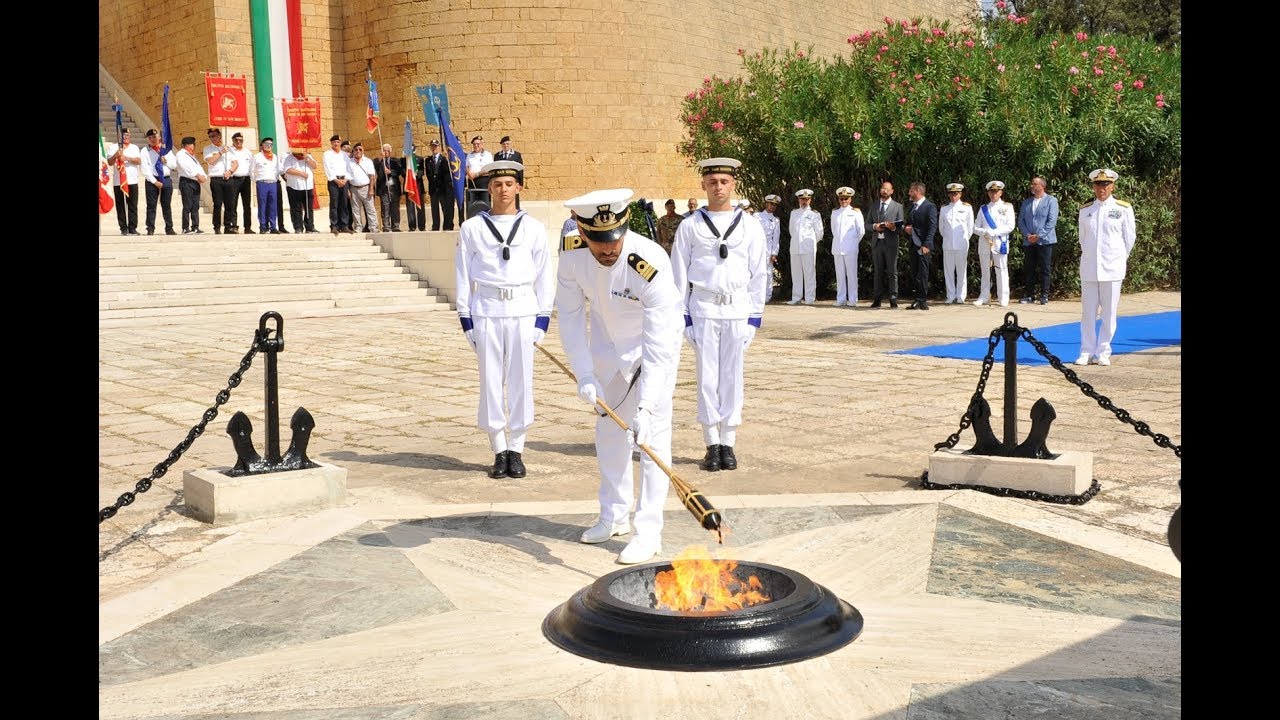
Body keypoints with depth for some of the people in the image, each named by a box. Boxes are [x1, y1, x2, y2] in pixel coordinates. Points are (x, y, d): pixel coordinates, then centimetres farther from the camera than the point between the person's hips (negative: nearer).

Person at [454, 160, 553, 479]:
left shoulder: (534, 228, 7)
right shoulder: (471, 228, 6)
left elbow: (544, 275, 8)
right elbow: (463, 276, 7)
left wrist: (542, 319, 3)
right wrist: (466, 319, 1)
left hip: (523, 312, 0)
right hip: (486, 313, 0)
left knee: (521, 381, 2)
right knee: (491, 382, 2)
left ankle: (516, 450, 13)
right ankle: (499, 452, 12)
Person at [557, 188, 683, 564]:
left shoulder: (651, 263, -37)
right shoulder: (572, 259, -23)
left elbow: (658, 344, -38)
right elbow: (571, 317, -10)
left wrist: (645, 406, -43)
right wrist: (584, 375, -18)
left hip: (656, 348, -5)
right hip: (608, 348, 5)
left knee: (652, 435, -10)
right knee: (608, 429, 13)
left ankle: (649, 531, -2)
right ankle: (614, 517, 29)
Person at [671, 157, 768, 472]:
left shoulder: (750, 225, 5)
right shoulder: (690, 226, 3)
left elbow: (759, 272, 7)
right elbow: (679, 273, 4)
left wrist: (755, 315, 3)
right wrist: (682, 315, -1)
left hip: (738, 310, 1)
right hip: (703, 310, -1)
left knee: (732, 377, 5)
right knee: (707, 378, 1)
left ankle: (728, 443, 14)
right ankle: (712, 444, 9)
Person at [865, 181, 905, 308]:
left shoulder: (898, 206, 7)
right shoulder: (873, 206, 15)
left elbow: (901, 226, 1)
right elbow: (867, 225, 13)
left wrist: (893, 227, -20)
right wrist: (874, 226, -9)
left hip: (891, 243, -3)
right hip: (876, 242, 3)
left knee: (892, 272, -3)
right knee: (877, 272, 5)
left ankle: (893, 299, 0)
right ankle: (877, 299, 8)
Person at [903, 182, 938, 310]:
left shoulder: (930, 207, -7)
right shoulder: (912, 207, 18)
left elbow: (933, 227, -13)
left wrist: (926, 245, -21)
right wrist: (906, 228, 4)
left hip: (924, 246, -8)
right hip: (914, 245, 8)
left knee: (922, 274, -6)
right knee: (915, 274, 7)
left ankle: (922, 301, -3)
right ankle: (919, 299, 13)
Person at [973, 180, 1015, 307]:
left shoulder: (1007, 207, 5)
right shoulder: (983, 209, 12)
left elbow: (1010, 226, -5)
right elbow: (975, 228, 8)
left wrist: (993, 232, -14)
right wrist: (985, 232, -12)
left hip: (1000, 244, -3)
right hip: (984, 244, 3)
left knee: (1001, 271, -2)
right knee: (985, 271, 6)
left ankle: (1003, 299, 0)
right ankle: (984, 297, 10)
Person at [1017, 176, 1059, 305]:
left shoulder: (1051, 200, 1)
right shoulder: (1026, 202, 15)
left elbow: (1052, 221, -7)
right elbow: (1021, 220, 11)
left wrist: (1039, 235, -13)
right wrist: (1027, 235, -5)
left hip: (1044, 240, -4)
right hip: (1029, 241, 4)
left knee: (1045, 269, -2)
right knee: (1028, 269, 4)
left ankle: (1044, 295, 2)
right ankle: (1029, 295, 11)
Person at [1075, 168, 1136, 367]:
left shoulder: (1123, 209, 0)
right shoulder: (1085, 210, 8)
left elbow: (1130, 238, 7)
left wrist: (1118, 259, 13)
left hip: (1112, 269, -2)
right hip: (1088, 268, 2)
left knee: (1109, 313, 1)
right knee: (1088, 312, 3)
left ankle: (1103, 353, 9)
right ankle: (1086, 352, 9)